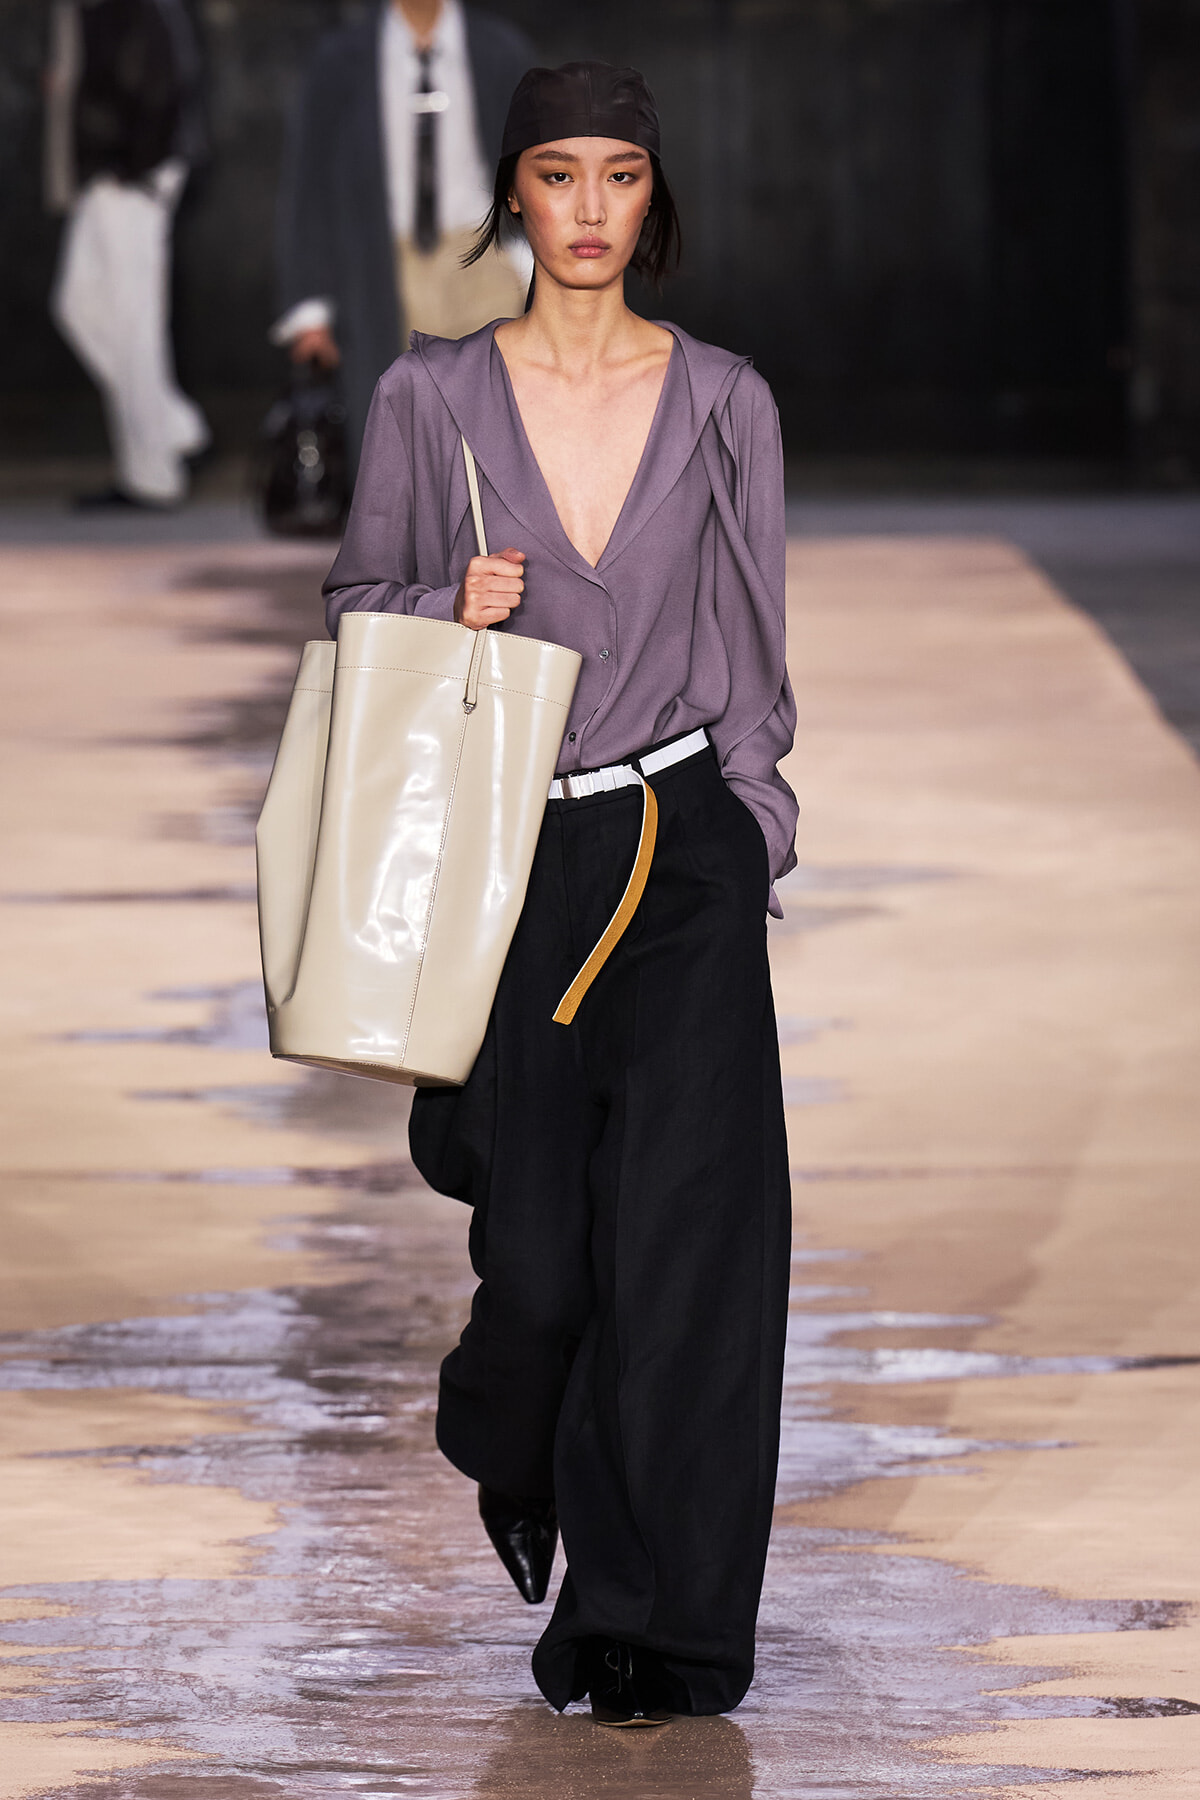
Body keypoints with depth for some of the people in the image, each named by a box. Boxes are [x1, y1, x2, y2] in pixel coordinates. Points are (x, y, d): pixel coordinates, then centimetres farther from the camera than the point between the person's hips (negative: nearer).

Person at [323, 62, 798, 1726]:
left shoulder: (724, 403, 3)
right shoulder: (431, 398, 1)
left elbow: (754, 649, 8)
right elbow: (359, 604, 8)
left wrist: (753, 840, 4)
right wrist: (450, 611, -12)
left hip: (682, 854, 0)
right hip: (507, 856, 0)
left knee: (681, 1227, -8)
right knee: (538, 1248, 3)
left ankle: (648, 1620, -1)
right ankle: (514, 1445, 39)